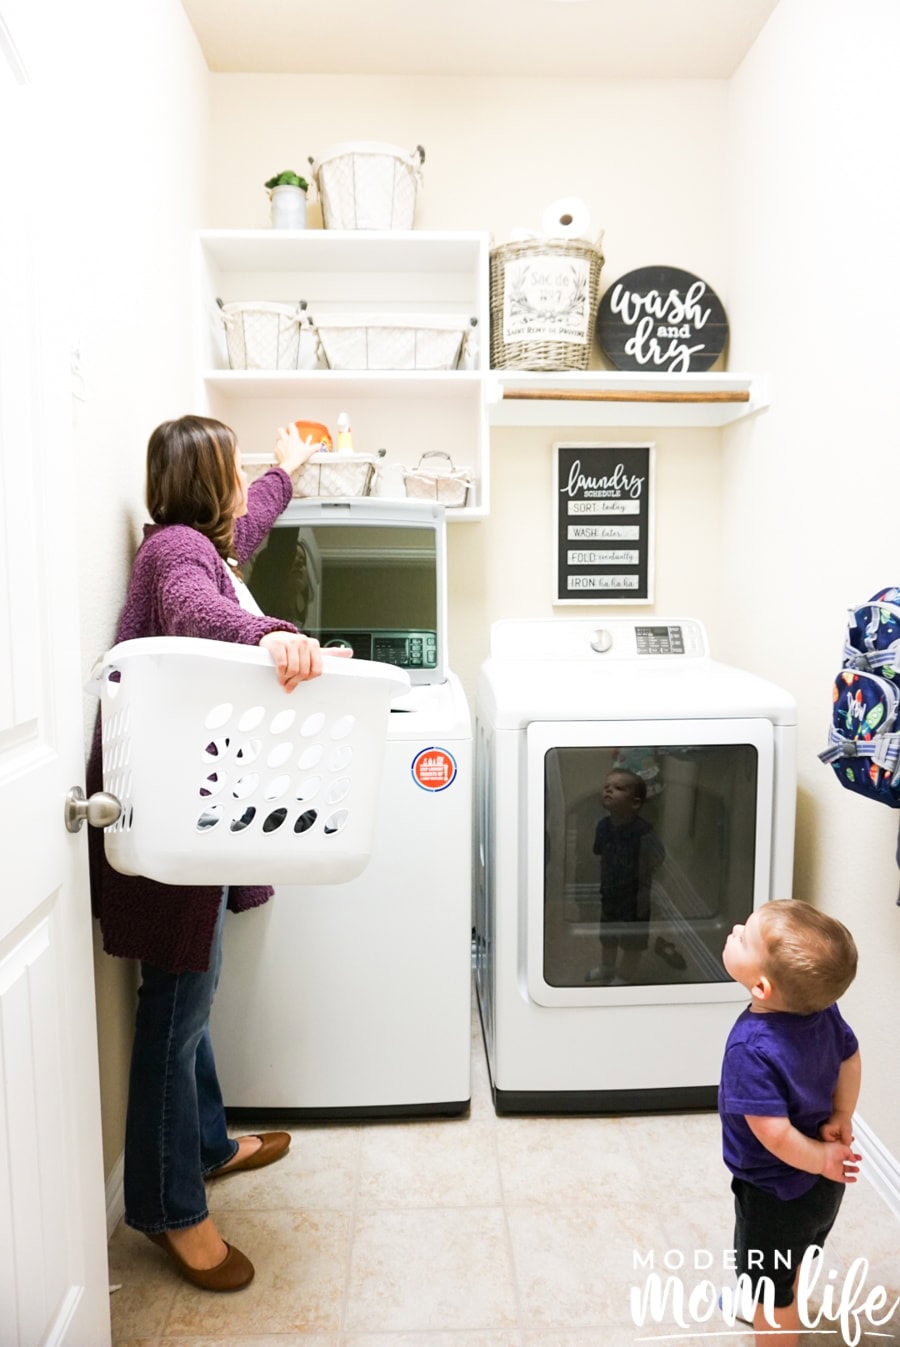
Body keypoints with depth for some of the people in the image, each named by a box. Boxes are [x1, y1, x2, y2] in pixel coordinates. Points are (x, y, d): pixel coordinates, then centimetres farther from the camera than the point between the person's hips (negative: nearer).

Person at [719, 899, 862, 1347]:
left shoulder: (752, 1048, -38)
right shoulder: (822, 1008, -18)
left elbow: (775, 1135, -34)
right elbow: (850, 1056, 0)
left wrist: (819, 1159, -17)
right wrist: (841, 1118, 4)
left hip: (778, 1194, -8)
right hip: (821, 1188, 8)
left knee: (771, 1290, 20)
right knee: (790, 1263, 35)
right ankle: (766, 1305, 60)